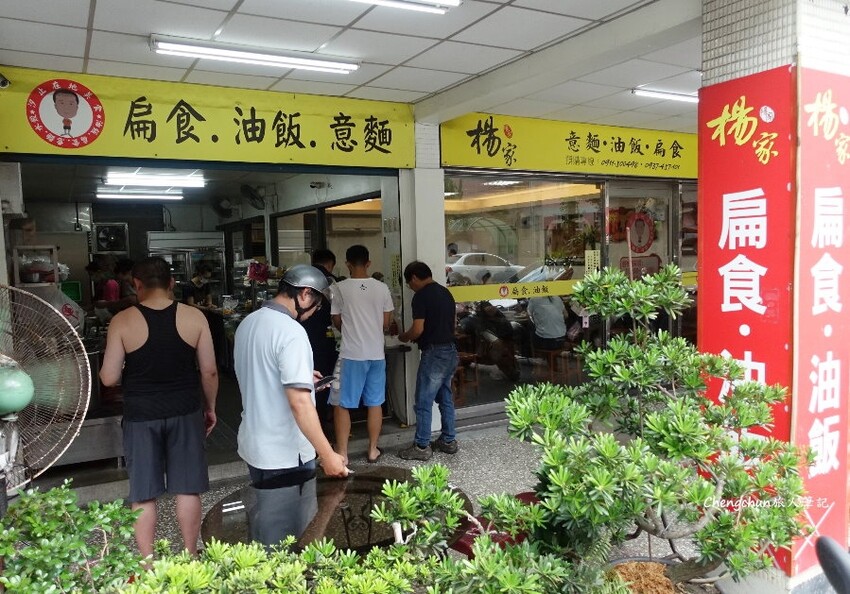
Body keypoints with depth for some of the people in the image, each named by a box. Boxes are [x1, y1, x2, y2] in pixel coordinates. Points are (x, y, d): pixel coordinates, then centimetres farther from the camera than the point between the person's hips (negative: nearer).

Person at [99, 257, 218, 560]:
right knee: (188, 489, 12)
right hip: (186, 412, 1)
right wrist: (210, 408, 10)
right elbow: (209, 371, -4)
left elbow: (109, 378, -7)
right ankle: (190, 556, 23)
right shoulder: (194, 317, -6)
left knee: (143, 494, 11)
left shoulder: (122, 321, -8)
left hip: (141, 416, -1)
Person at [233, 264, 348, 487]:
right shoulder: (291, 332, -22)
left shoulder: (248, 322, 5)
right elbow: (300, 402, -27)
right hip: (286, 456, -8)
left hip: (252, 446, 8)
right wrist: (327, 455, -25)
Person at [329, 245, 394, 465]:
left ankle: (342, 453, 10)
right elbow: (387, 323, 6)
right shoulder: (382, 288, 0)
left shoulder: (340, 288, -8)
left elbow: (337, 322, 2)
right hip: (376, 353, 3)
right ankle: (373, 450, 21)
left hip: (351, 354, -3)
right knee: (374, 403, 13)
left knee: (342, 405, 7)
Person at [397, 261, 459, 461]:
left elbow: (418, 330, -18)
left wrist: (404, 337, 2)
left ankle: (421, 447, 7)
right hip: (450, 351, 9)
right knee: (446, 399, 16)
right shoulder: (445, 292, 12)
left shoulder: (421, 296, -13)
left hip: (434, 354, -9)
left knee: (423, 402, 1)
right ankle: (448, 441, 24)